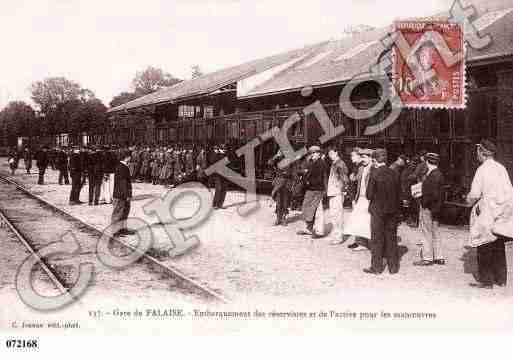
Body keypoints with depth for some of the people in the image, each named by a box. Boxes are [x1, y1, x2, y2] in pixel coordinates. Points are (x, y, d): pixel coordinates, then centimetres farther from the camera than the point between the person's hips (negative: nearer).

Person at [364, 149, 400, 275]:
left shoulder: (374, 174, -14)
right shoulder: (393, 173, -2)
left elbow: (369, 195, -11)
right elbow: (397, 193, 3)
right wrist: (395, 207, 15)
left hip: (378, 210, -4)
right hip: (392, 210, 4)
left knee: (377, 239, 7)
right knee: (391, 238, 13)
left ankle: (377, 267, 12)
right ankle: (393, 266, 19)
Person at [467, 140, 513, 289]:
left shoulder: (482, 169, -13)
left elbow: (474, 194, -14)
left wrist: (470, 201, 6)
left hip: (488, 213, -6)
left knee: (484, 248, 2)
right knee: (499, 246, 14)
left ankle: (486, 280, 4)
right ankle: (501, 279, 20)